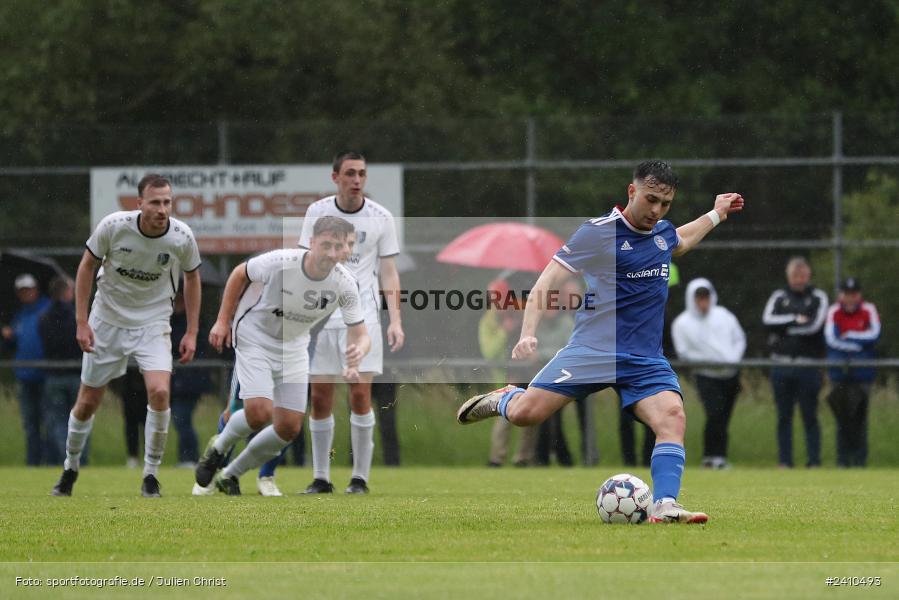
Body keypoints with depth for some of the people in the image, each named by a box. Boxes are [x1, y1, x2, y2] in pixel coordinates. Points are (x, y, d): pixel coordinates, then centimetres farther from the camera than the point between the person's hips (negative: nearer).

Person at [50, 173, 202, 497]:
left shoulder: (182, 237, -16)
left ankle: (151, 475, -6)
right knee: (87, 401, 6)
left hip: (153, 323, 0)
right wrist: (81, 322, -8)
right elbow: (86, 267, -5)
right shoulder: (113, 226, -20)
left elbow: (192, 278, 4)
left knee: (159, 391, -22)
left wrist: (191, 332, 2)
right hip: (107, 321, 0)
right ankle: (70, 468, 32)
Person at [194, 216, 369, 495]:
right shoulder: (280, 262, -27)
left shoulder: (345, 284, -19)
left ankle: (231, 475, 21)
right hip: (254, 339, -4)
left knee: (289, 428, -1)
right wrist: (223, 320, -6)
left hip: (293, 348, 4)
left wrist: (354, 359, -36)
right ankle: (218, 449, 10)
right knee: (259, 412, -23)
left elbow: (360, 335, -13)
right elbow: (239, 274, -6)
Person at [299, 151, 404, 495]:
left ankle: (360, 477, -1)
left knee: (361, 393, -9)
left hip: (362, 316, -2)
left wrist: (395, 320, -5)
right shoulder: (317, 213, 5)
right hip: (321, 317, 2)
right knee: (320, 398, 0)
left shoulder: (380, 218, 1)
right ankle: (321, 477, 8)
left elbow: (388, 273, 3)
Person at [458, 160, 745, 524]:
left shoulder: (663, 232, 12)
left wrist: (716, 214, 38)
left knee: (672, 416, -23)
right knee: (525, 413, -14)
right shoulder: (599, 232, -9)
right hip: (593, 352, -5)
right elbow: (547, 281, -10)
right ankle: (502, 399, 23)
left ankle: (665, 507, -30)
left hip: (646, 361, 5)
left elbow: (681, 242, 41)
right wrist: (528, 334, -21)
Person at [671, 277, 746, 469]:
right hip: (707, 376, -4)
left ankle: (720, 456, 13)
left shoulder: (723, 315, 8)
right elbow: (684, 353, -5)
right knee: (715, 414, -20)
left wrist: (734, 358, -3)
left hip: (731, 374, 4)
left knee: (724, 417, 6)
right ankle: (711, 455, -12)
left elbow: (739, 339, 13)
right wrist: (708, 361, -15)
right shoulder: (682, 323, -2)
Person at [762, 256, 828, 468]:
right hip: (781, 367, 2)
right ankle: (785, 460, 8)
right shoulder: (778, 297, 12)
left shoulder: (818, 298, 6)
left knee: (810, 416, -3)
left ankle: (814, 459, -1)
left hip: (808, 366, -2)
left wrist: (784, 328, -5)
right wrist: (795, 320, -10)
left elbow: (814, 326, -9)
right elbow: (768, 320, -5)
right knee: (784, 416, 4)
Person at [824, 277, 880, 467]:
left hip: (862, 373, 0)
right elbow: (830, 338, -13)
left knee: (859, 416, -2)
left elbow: (875, 334, -13)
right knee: (843, 416, 0)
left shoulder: (869, 311, 0)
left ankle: (860, 459, 2)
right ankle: (843, 458, 4)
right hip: (839, 372, 0)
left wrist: (849, 336, -10)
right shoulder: (833, 312, -1)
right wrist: (860, 344, -14)